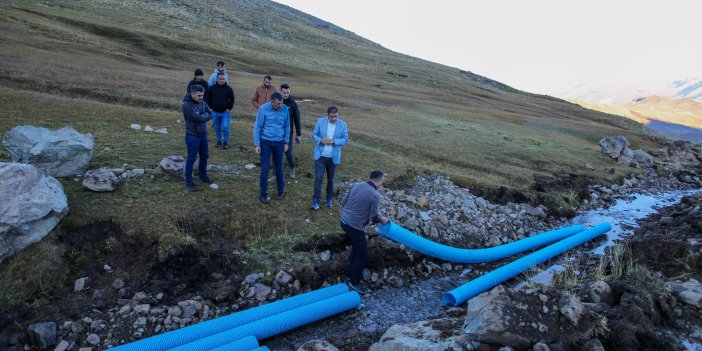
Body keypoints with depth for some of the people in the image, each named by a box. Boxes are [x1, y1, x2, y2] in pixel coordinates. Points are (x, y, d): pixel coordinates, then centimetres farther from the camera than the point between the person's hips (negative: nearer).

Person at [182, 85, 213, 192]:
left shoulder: (202, 102, 3)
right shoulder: (187, 105, -19)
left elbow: (211, 114, -3)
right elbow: (197, 118, -24)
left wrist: (202, 116, -16)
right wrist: (205, 115, -8)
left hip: (203, 134, 7)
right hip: (193, 136, -7)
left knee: (204, 156, 18)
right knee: (191, 158, 0)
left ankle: (203, 175, 36)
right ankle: (188, 181, 11)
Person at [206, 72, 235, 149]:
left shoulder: (229, 88, -4)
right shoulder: (212, 88, 1)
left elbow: (232, 99, 3)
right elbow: (209, 99, 11)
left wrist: (229, 108, -6)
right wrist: (210, 108, 2)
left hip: (225, 112, -3)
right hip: (215, 112, 3)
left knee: (225, 128, -9)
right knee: (217, 128, 11)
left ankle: (225, 142, 8)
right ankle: (219, 141, 26)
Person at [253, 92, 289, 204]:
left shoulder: (285, 109, -5)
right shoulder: (263, 108, -12)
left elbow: (287, 126, 6)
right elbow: (257, 126, -7)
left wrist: (286, 142, 6)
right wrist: (257, 144, -9)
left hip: (279, 142, 2)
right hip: (265, 142, -2)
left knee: (279, 168, 11)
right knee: (265, 168, -1)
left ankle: (281, 191, 29)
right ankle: (263, 194, 12)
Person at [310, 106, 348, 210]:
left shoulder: (342, 124, -4)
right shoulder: (320, 121, -4)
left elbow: (345, 140, -2)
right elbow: (314, 134, 3)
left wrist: (334, 141, -19)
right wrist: (321, 140, -18)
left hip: (333, 157, 1)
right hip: (320, 156, -1)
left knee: (330, 179, 14)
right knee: (318, 178, -4)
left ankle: (329, 198, 32)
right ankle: (316, 200, 4)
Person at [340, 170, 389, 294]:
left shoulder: (356, 185, 4)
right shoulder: (375, 195, -15)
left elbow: (343, 203, 11)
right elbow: (373, 218, -11)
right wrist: (383, 219, 9)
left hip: (344, 221, 8)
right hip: (355, 227, -8)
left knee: (356, 247, 26)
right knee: (362, 254, 9)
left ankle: (349, 274, 36)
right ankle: (354, 282, 19)